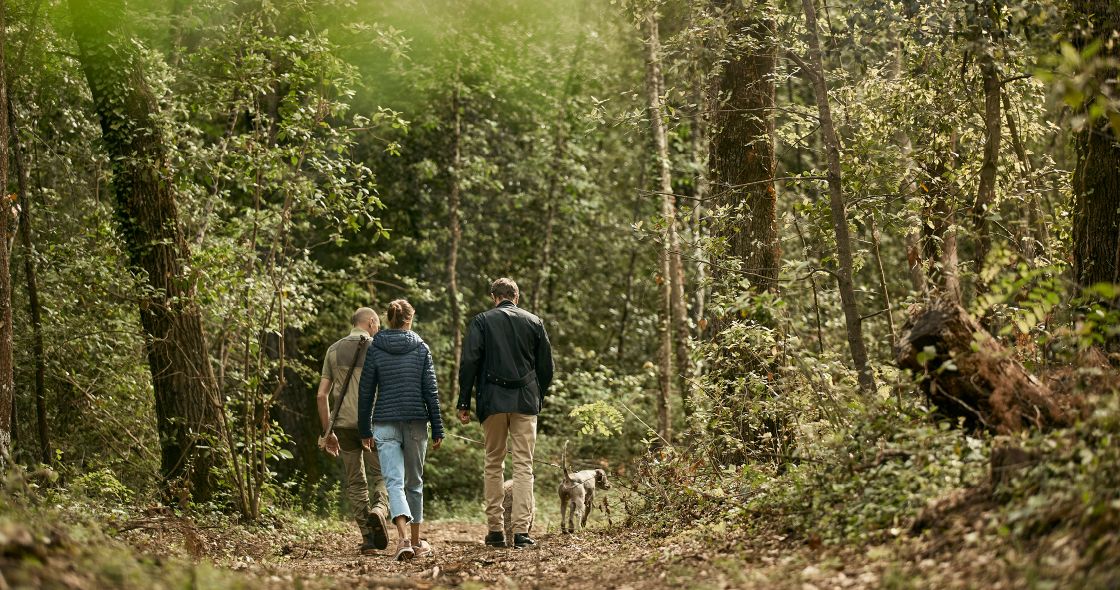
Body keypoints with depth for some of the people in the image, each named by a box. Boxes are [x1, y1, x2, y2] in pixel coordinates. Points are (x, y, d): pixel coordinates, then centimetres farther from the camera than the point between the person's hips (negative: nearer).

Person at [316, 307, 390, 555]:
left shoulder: (334, 350, 12)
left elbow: (322, 395, 9)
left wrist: (327, 431, 14)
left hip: (344, 423, 3)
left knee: (355, 483, 9)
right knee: (381, 476, 6)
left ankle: (368, 539, 4)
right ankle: (379, 509, -25)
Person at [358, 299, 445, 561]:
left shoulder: (374, 350, 1)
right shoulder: (421, 348, 1)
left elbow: (365, 393, 3)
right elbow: (431, 392, 0)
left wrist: (365, 430, 10)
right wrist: (437, 429, 4)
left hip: (386, 424, -1)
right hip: (416, 422, 1)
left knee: (394, 482, -7)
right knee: (414, 482, 14)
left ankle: (403, 537, -28)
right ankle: (416, 542, 21)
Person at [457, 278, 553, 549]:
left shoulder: (482, 321, 4)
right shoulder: (534, 322, 10)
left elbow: (469, 363, -2)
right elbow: (546, 366, 12)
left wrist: (464, 403, 2)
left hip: (493, 403, -1)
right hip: (526, 403, 1)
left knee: (493, 464, 8)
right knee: (524, 465, 0)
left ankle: (495, 529, 6)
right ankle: (521, 531, -8)